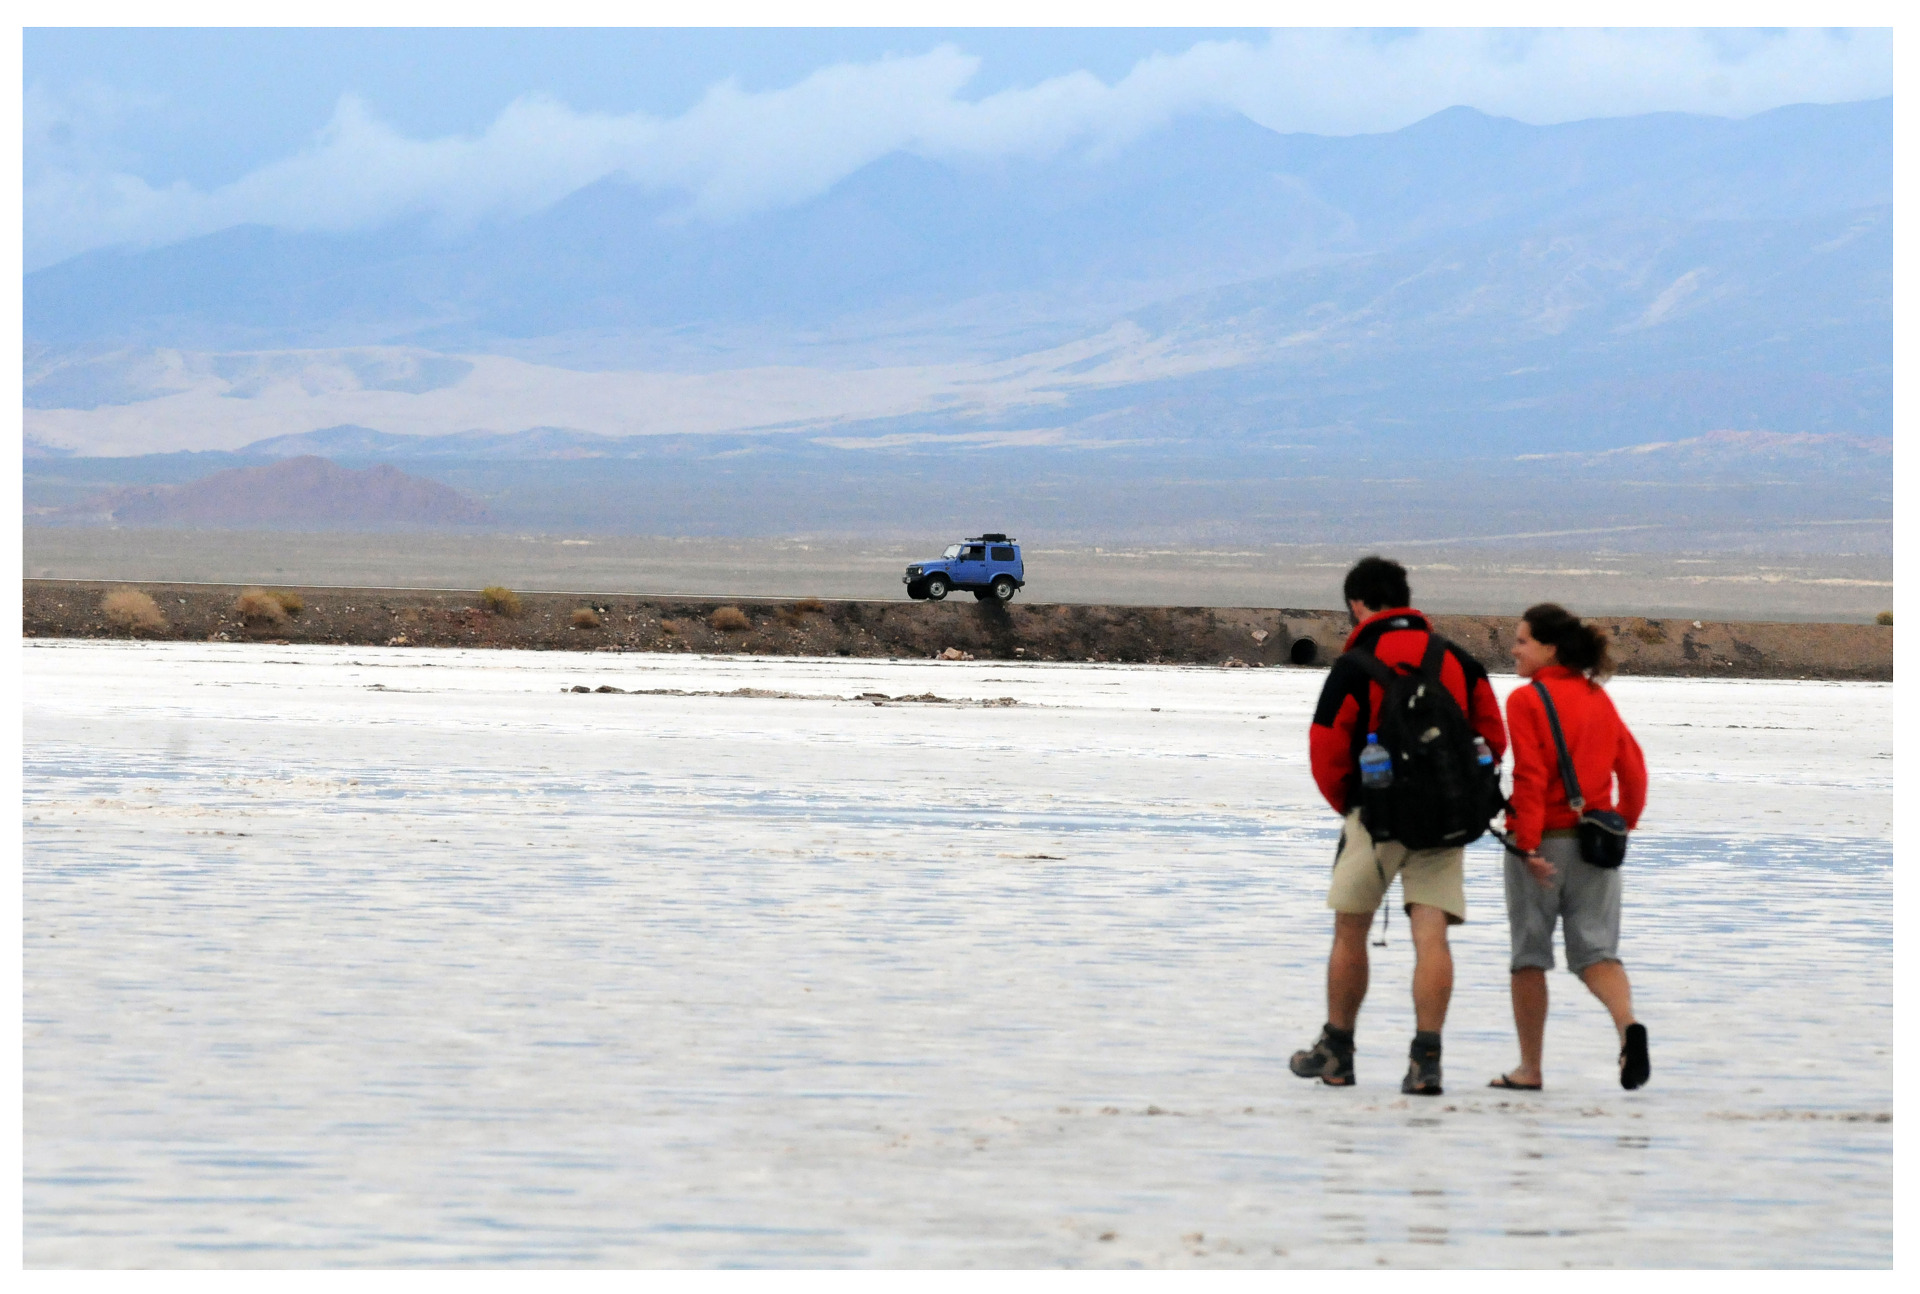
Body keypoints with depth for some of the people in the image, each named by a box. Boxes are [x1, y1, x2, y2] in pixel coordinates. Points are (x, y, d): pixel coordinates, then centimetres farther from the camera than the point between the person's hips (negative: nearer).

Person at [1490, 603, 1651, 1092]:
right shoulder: (1599, 698, 9)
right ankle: (1628, 1024, -25)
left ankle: (1530, 1068, 13)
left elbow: (1531, 776, -16)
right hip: (1596, 844, 5)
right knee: (1595, 950, 4)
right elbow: (1633, 766, 11)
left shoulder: (1527, 700, -9)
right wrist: (1624, 823, 23)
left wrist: (1529, 845, -18)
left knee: (1530, 954, 7)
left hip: (1543, 841, -5)